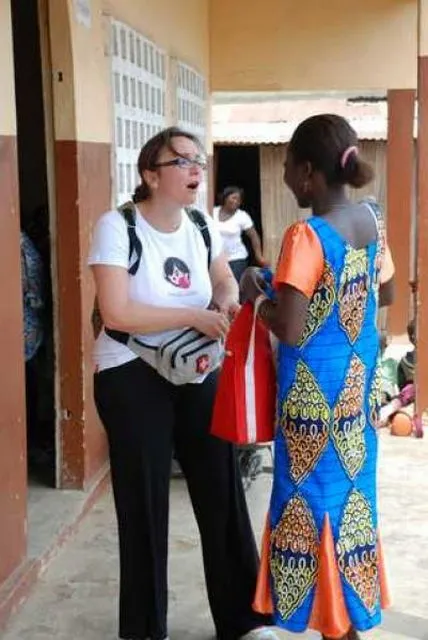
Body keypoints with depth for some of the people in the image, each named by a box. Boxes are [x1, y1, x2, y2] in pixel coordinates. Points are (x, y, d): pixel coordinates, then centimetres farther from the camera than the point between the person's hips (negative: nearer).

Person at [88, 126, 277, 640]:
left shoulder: (201, 226, 3)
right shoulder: (117, 227, -14)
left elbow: (224, 278, 21)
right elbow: (116, 313, -22)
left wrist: (228, 302, -3)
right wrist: (194, 316, -24)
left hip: (197, 373, 5)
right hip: (132, 379, -5)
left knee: (223, 492, 7)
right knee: (145, 503, 3)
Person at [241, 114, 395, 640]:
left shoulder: (305, 237, -22)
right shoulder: (372, 218, 1)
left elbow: (290, 331, -24)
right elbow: (385, 293, 15)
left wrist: (255, 295, -7)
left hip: (316, 391, -7)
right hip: (358, 382, 8)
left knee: (315, 494, 6)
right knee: (349, 487, 19)